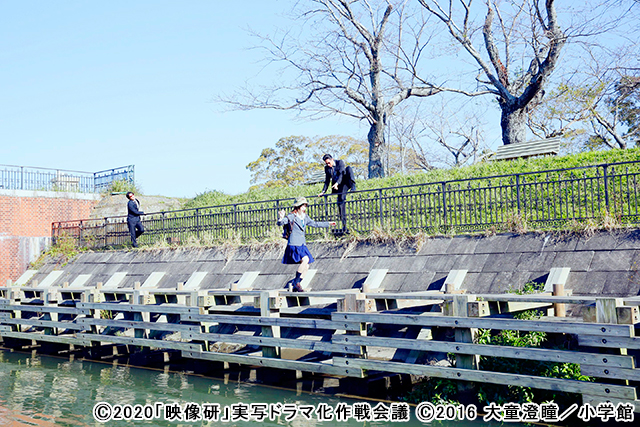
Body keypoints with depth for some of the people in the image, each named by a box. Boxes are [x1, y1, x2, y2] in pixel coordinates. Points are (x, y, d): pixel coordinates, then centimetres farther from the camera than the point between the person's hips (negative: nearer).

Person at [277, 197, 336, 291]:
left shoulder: (305, 217, 13)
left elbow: (314, 223, 27)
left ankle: (295, 285, 16)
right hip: (294, 244, -8)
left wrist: (328, 224, 32)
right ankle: (296, 281, -12)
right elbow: (280, 223, -19)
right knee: (305, 259, -25)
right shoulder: (292, 216, -8)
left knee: (306, 267, 5)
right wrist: (281, 218, -42)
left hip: (302, 245, 8)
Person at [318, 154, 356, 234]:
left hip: (346, 183, -3)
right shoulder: (327, 168, 10)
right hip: (338, 187, 3)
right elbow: (327, 181, 13)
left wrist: (337, 183, -32)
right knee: (341, 201, -20)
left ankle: (353, 186, -36)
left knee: (348, 168, -25)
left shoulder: (340, 162, -3)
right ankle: (344, 226, -22)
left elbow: (341, 174, -17)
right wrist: (323, 191, 2)